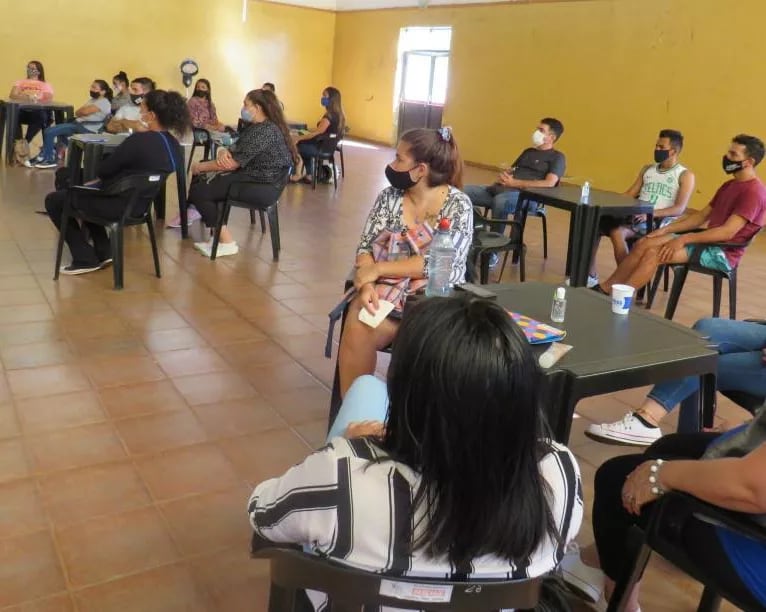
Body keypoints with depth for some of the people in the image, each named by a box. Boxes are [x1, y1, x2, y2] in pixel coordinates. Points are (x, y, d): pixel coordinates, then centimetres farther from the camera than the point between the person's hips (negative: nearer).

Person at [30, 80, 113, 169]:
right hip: (78, 124, 10)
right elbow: (77, 112, 13)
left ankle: (49, 160, -3)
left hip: (87, 129, -10)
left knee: (49, 132, -14)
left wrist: (80, 111, 3)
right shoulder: (92, 99, 22)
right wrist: (83, 110, -7)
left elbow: (85, 111, -18)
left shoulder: (104, 102, -9)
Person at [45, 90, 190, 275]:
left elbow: (103, 171, -16)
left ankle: (85, 259, 12)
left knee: (54, 200, 13)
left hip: (117, 205, -8)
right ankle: (104, 253, 27)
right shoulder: (174, 146, 0)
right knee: (87, 194, 34)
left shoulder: (139, 140, -26)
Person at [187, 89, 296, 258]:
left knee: (198, 192, -10)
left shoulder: (264, 132, -19)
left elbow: (233, 163, -20)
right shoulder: (254, 127, 16)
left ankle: (227, 243, -9)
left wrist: (200, 167, -8)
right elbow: (233, 152, 12)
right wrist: (223, 151, -13)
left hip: (263, 186, -11)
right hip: (252, 176, 11)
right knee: (202, 182, 11)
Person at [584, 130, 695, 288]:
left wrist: (650, 214, -24)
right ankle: (591, 275, -12)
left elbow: (679, 209, -10)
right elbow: (629, 194, 18)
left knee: (617, 233, -34)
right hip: (635, 216, 6)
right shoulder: (647, 169, 21)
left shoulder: (685, 175, 1)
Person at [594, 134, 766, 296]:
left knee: (654, 253, -24)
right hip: (708, 242, 9)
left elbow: (727, 232, -24)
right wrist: (667, 229, 5)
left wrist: (684, 239, -26)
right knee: (644, 244, -8)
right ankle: (605, 289, -10)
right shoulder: (729, 185, 18)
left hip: (722, 253, -9)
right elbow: (702, 216, 18)